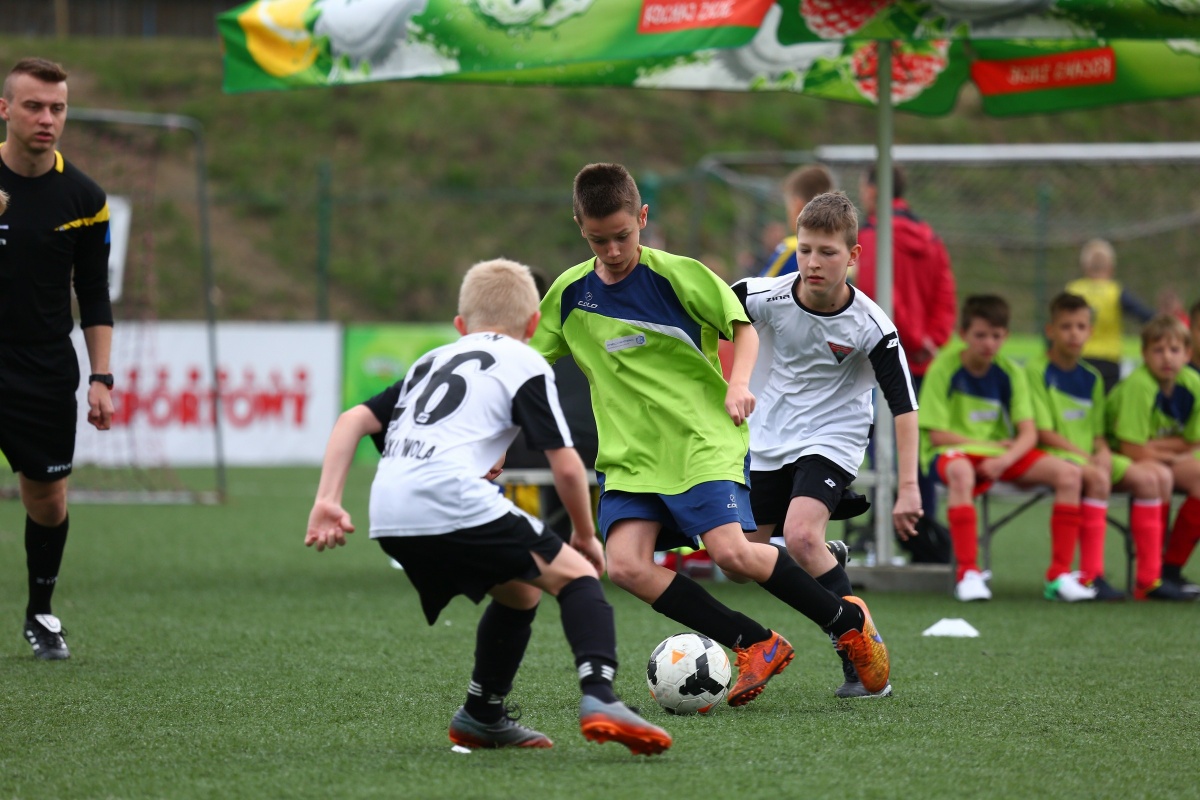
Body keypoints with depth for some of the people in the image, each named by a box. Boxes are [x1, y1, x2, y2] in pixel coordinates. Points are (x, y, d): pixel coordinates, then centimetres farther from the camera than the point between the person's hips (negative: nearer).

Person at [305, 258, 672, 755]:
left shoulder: (432, 361, 31)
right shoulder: (525, 364, 13)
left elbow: (354, 420, 20)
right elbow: (566, 467, 6)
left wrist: (327, 503, 15)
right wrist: (585, 535, 20)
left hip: (390, 519, 6)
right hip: (452, 503, -6)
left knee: (519, 590, 26)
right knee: (576, 574, 1)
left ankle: (482, 717, 32)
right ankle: (598, 698, -21)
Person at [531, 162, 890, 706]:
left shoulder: (677, 274, -6)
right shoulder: (569, 294, 6)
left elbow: (743, 327, 0)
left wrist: (739, 383, -17)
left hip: (703, 439, -5)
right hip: (630, 455, 5)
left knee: (730, 550, -22)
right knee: (624, 564, -17)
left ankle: (848, 623, 0)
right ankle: (757, 648, -7)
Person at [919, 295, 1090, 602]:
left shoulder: (1010, 373, 3)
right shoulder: (944, 369, -9)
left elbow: (1029, 434, -3)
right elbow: (936, 435, -12)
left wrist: (1004, 459, -24)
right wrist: (990, 445, -13)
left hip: (1003, 452, 5)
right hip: (952, 451, -5)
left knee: (1069, 474, -16)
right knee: (960, 472, -43)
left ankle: (1059, 576, -16)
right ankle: (967, 574, -41)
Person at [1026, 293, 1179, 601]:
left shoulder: (1091, 378, 15)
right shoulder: (1037, 371, -6)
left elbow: (1097, 434, 16)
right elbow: (1043, 433, -12)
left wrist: (1103, 453, -7)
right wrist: (1087, 456, -16)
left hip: (1090, 456, 7)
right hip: (1052, 456, -7)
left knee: (1148, 477, -11)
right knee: (1097, 477, -35)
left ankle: (1148, 578, -11)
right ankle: (1091, 576, -36)